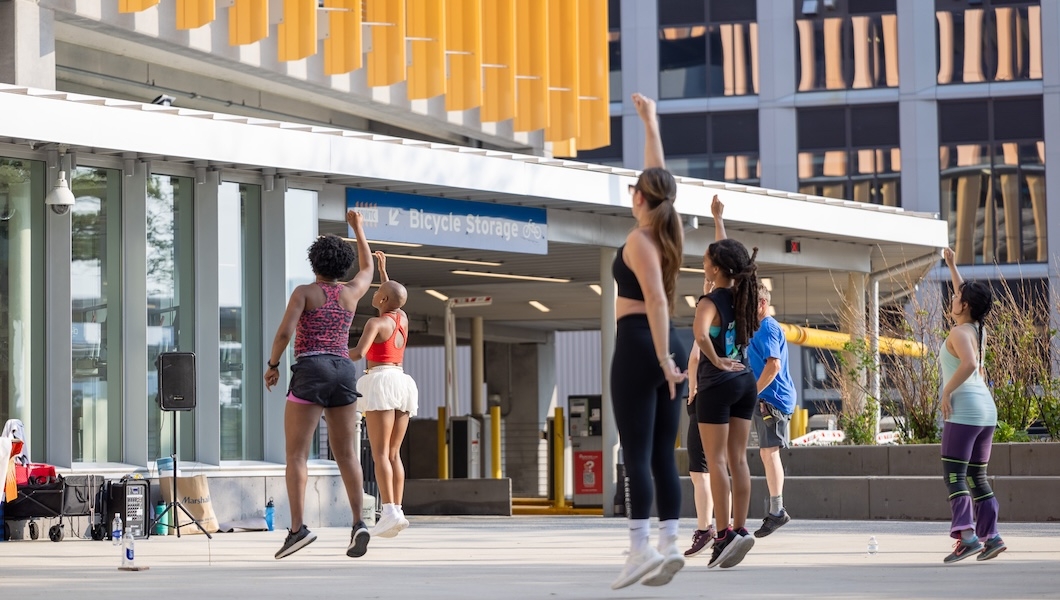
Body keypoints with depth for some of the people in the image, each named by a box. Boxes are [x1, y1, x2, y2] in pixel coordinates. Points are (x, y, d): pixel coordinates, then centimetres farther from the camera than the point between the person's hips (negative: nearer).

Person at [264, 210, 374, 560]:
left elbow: (285, 332, -14)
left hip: (310, 373, -4)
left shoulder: (304, 292, -2)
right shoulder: (351, 292, 11)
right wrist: (357, 228, 44)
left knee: (296, 454, -5)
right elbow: (368, 268, 34)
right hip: (344, 372, 4)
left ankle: (298, 528, -19)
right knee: (346, 455, 7)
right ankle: (358, 524, -10)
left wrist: (272, 366, 1)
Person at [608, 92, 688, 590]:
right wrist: (649, 123, 35)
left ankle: (641, 550, -16)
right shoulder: (666, 232, 10)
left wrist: (661, 357, -27)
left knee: (637, 453, -10)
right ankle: (669, 546, 0)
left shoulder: (639, 240, -10)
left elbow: (656, 299, -22)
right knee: (662, 455, 5)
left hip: (639, 347, -8)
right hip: (666, 348, 8)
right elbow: (660, 176, 26)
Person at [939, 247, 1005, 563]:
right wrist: (952, 265, 39)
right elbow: (965, 295, 32)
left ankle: (967, 535, -26)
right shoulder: (978, 329, 13)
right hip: (986, 409, 9)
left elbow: (970, 364, -29)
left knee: (955, 476, -12)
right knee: (977, 476, 13)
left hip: (963, 410, -9)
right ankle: (991, 535, 9)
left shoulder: (958, 333, -10)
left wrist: (947, 391, -19)